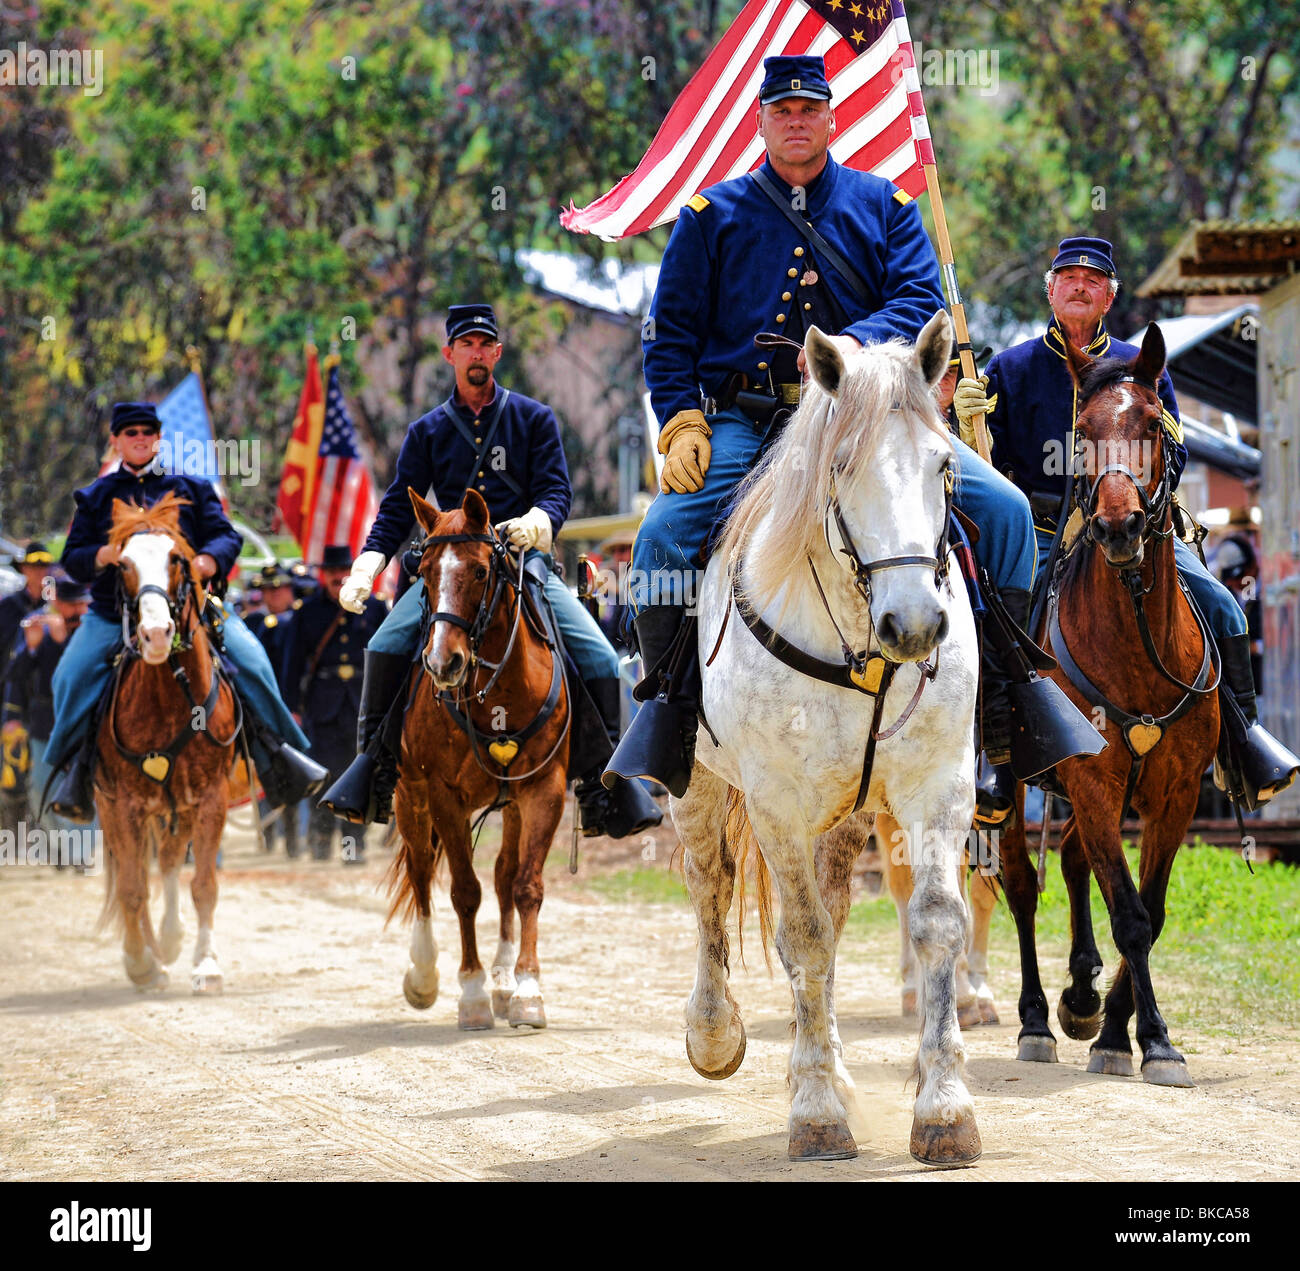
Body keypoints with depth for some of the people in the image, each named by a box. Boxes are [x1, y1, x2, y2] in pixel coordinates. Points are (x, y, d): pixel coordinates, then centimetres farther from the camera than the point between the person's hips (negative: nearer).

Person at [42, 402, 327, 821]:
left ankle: (275, 753, -9)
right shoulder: (95, 497, 16)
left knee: (249, 659, -20)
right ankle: (79, 766, -13)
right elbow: (73, 558, 7)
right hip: (113, 610, 0)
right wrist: (106, 555, -16)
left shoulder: (192, 488, 16)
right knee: (73, 675, -24)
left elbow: (225, 536, 6)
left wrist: (206, 562, -18)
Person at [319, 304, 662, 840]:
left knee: (599, 657, -21)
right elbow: (399, 507, 9)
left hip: (526, 559, -1)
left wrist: (538, 520, -25)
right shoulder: (428, 431, 12)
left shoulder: (534, 419, 9)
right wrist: (367, 564, -8)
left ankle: (602, 779, -11)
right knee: (387, 644, -23)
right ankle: (375, 763, -10)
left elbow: (557, 489, 0)